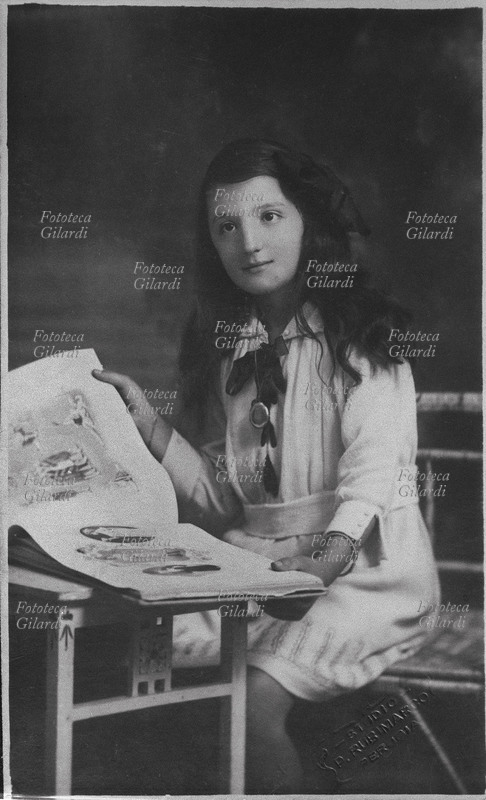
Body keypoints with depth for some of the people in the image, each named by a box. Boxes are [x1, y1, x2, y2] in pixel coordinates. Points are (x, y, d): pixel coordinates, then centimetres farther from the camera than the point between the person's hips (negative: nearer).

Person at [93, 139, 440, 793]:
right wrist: (147, 425, -5)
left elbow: (375, 468, -17)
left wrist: (332, 551, -35)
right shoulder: (220, 345, 11)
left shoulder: (364, 334, -3)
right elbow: (219, 503, 7)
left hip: (364, 568, -4)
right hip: (256, 565, 5)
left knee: (258, 695, -28)